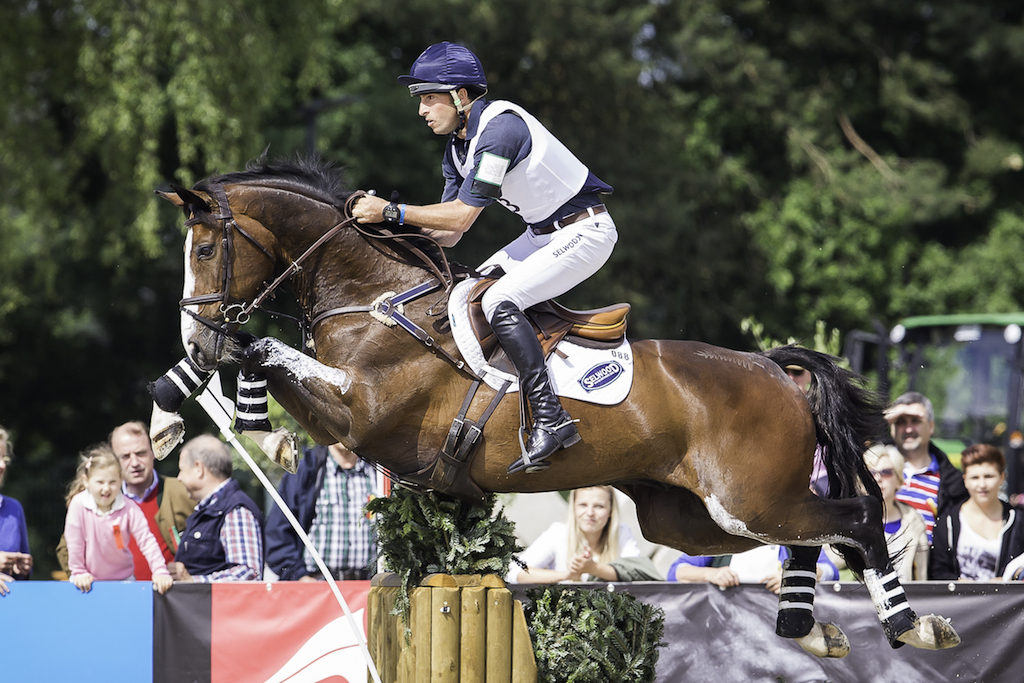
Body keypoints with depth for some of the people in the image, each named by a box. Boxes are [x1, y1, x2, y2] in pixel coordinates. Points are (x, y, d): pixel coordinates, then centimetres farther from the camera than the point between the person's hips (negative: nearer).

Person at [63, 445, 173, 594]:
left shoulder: (129, 508, -11)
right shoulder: (78, 504, -14)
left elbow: (146, 541, -11)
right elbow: (74, 542, -7)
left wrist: (160, 572, -20)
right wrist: (79, 573, -3)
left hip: (123, 580, 0)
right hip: (90, 580, 0)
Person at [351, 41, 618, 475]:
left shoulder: (499, 127, -23)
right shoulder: (457, 147, 8)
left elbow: (462, 215, -24)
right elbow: (448, 235, 10)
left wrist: (391, 211, -20)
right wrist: (387, 222, -3)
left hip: (584, 231, -10)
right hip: (543, 233, 10)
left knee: (499, 302, -23)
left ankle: (550, 419, -26)